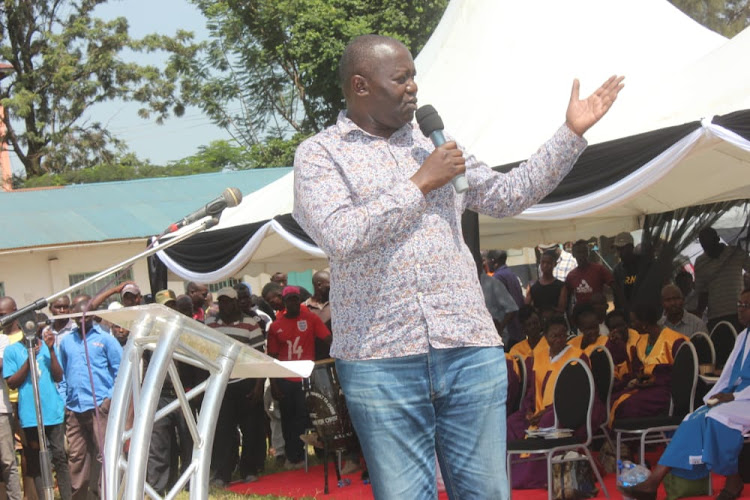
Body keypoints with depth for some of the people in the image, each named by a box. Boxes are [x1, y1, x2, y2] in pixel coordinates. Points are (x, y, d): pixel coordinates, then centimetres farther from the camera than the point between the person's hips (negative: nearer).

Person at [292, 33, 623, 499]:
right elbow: (341, 236, -13)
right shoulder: (319, 154, 4)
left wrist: (572, 132, 15)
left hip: (471, 350, 4)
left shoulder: (433, 143, 19)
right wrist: (420, 184, -8)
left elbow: (509, 194, 20)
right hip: (381, 360, -4)